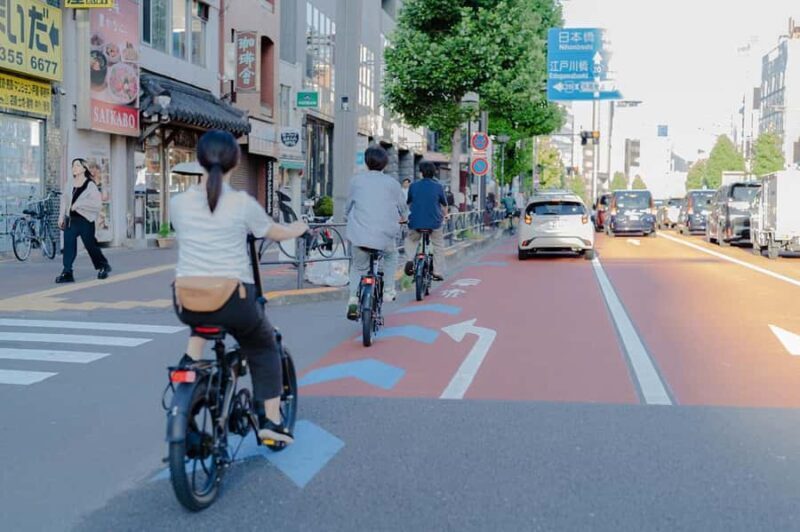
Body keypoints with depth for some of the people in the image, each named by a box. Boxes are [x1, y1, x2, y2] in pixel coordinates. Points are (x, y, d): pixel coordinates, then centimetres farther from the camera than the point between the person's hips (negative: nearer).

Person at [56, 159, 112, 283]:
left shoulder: (90, 185, -6)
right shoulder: (70, 184, 10)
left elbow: (97, 203, -15)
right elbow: (65, 200, 18)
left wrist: (79, 204, -19)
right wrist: (61, 217, 13)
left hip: (85, 220, -4)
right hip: (71, 219, 5)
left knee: (90, 245, 6)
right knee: (68, 244, -9)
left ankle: (103, 265, 30)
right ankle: (67, 272, -9)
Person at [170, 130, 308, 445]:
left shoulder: (178, 202, 1)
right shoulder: (243, 203, -8)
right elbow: (276, 233, 9)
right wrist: (299, 228, 32)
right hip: (233, 301, -3)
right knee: (264, 349, 21)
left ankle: (191, 361, 21)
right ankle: (271, 421, 15)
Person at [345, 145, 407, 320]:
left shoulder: (357, 180, 7)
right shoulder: (392, 183, 5)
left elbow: (349, 205, 17)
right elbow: (402, 206, 16)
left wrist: (350, 217, 38)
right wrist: (401, 217, 39)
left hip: (360, 233, 0)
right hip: (385, 233, 0)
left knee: (358, 267, 19)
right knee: (391, 256, 31)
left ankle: (353, 300, 2)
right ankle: (389, 290, 22)